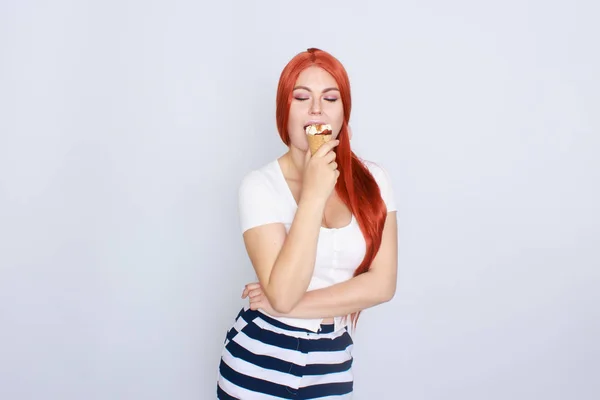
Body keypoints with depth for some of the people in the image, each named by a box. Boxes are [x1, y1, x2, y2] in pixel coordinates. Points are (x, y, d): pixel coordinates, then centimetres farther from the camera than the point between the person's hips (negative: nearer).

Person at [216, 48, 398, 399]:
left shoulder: (372, 180, -5)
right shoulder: (260, 185, -14)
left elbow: (382, 284, -10)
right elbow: (283, 294, -22)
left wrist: (290, 305, -15)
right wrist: (314, 194, -26)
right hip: (259, 359, -2)